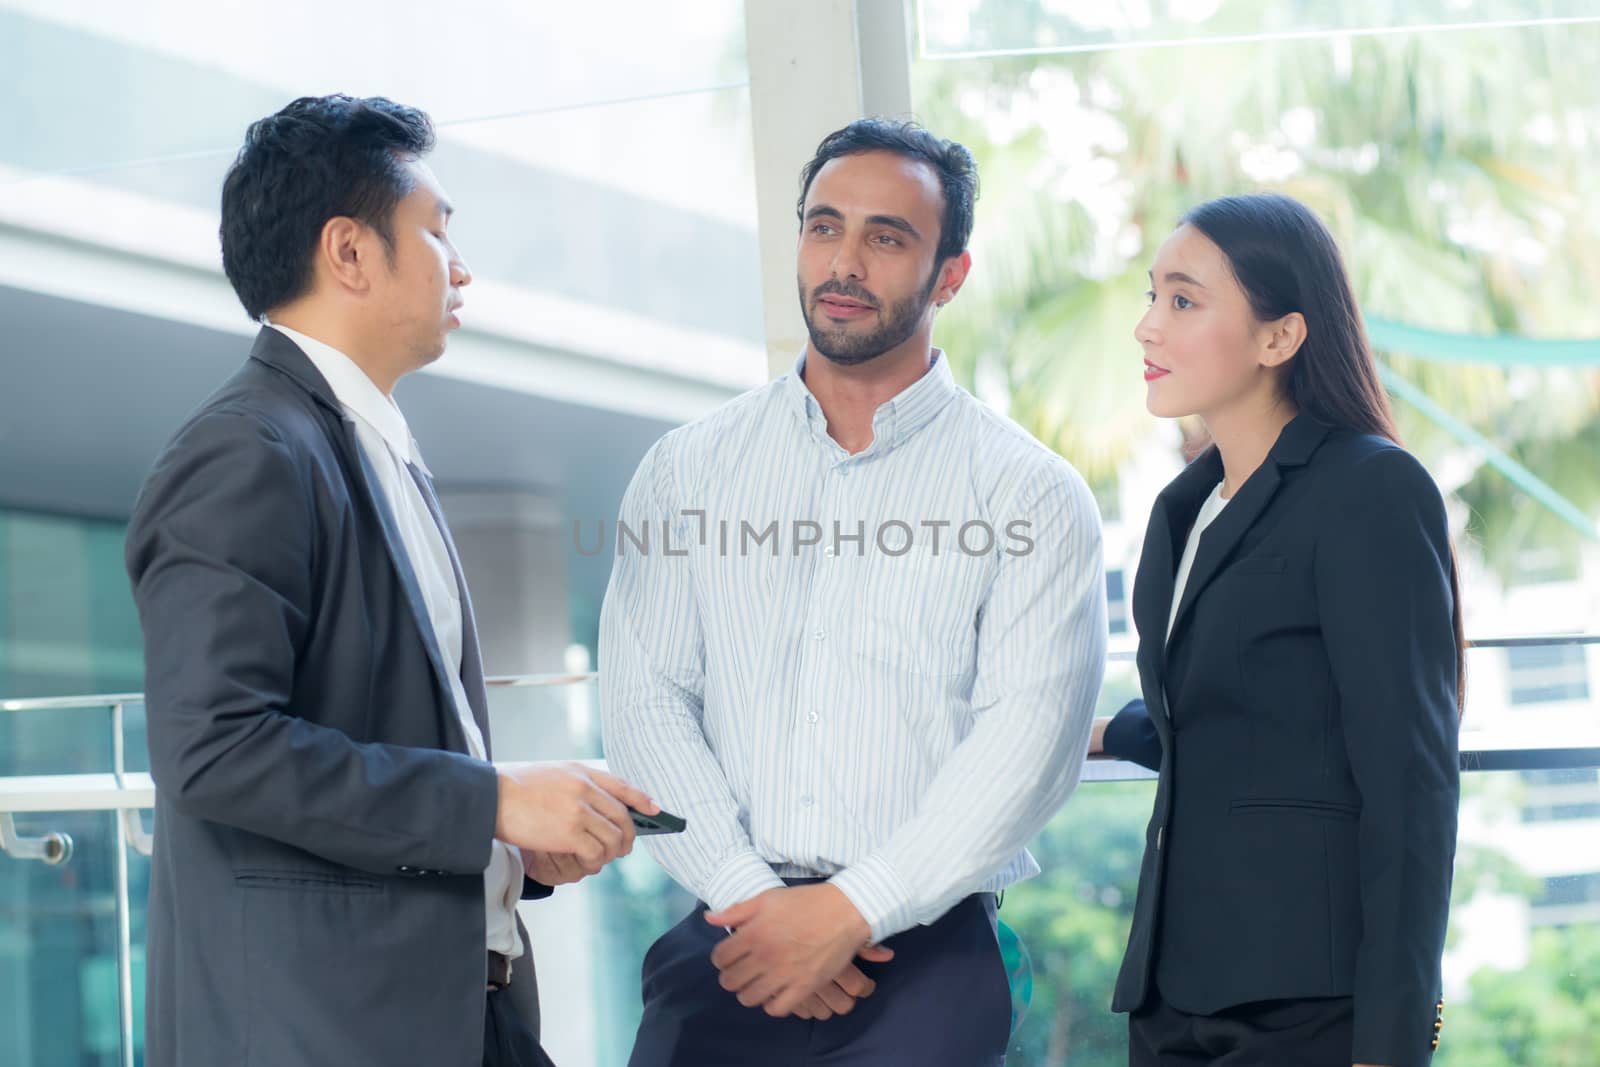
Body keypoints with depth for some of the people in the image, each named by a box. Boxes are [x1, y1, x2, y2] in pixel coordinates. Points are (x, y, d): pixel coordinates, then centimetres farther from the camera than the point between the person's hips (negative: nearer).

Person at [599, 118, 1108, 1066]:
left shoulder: (1033, 496, 2)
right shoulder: (688, 471, 11)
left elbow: (1028, 740, -7)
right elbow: (645, 699, 3)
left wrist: (849, 911, -14)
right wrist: (748, 895, -10)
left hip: (924, 953, -2)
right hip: (727, 949, 2)